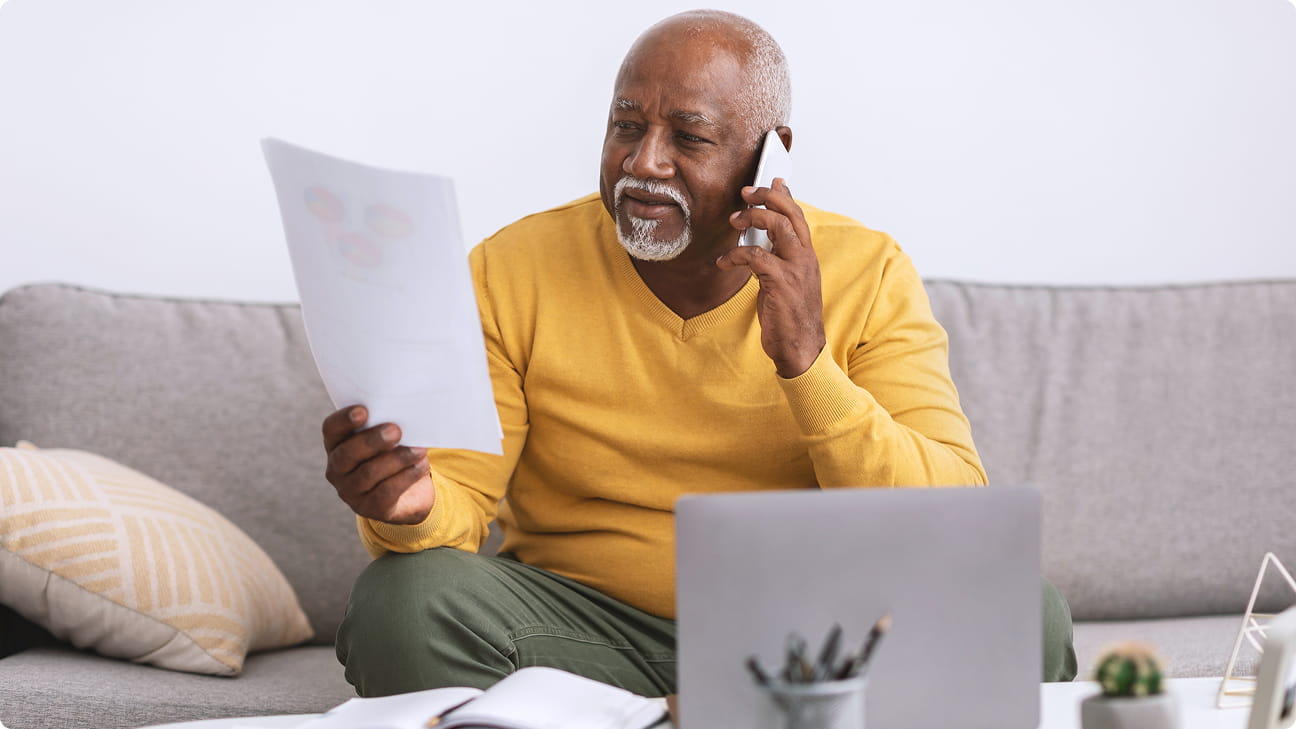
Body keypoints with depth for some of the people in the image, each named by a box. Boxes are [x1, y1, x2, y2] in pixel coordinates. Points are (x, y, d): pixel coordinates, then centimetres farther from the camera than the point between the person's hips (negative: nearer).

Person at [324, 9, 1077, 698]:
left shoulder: (868, 276, -4)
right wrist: (413, 506, -34)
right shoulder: (512, 274, -3)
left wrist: (807, 359, -25)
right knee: (403, 599, -29)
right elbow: (462, 498, -8)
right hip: (587, 632, 0)